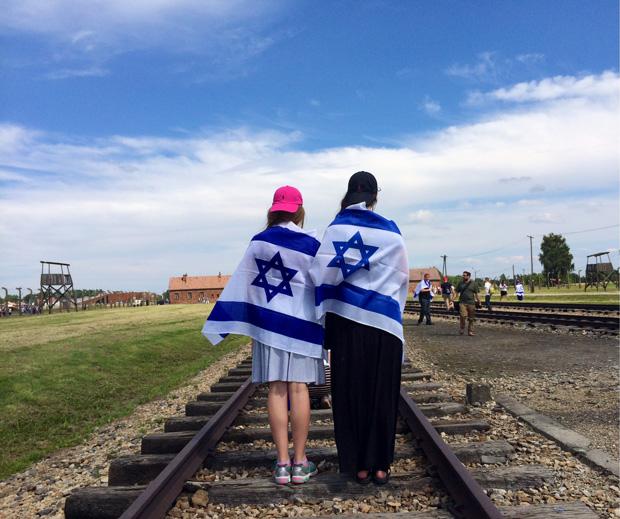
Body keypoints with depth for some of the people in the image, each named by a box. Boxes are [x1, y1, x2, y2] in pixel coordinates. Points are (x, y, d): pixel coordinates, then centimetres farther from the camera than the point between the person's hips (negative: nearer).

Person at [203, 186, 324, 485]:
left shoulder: (258, 242, 1)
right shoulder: (310, 245, -4)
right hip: (302, 323, -1)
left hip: (268, 322, 2)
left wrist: (224, 323, 8)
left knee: (277, 389, 4)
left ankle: (282, 463, 7)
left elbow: (241, 283, 2)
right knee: (299, 387, 2)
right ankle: (299, 462, 8)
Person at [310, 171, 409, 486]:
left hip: (348, 320, -1)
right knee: (383, 392, 9)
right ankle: (380, 465, 15)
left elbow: (325, 272, -10)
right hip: (385, 320, 2)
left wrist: (324, 310, 0)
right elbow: (402, 278, 11)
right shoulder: (392, 232, 5)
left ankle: (359, 465, 13)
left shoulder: (337, 227, -1)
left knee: (352, 391, 7)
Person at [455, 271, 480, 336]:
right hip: (462, 302, 0)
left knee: (471, 318, 4)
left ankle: (470, 331, 14)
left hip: (471, 303, 0)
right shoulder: (460, 283, 7)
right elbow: (457, 292, 10)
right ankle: (462, 329, 4)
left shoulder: (473, 283, 3)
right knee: (463, 316, -14)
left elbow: (476, 293, 8)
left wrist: (478, 300, 8)